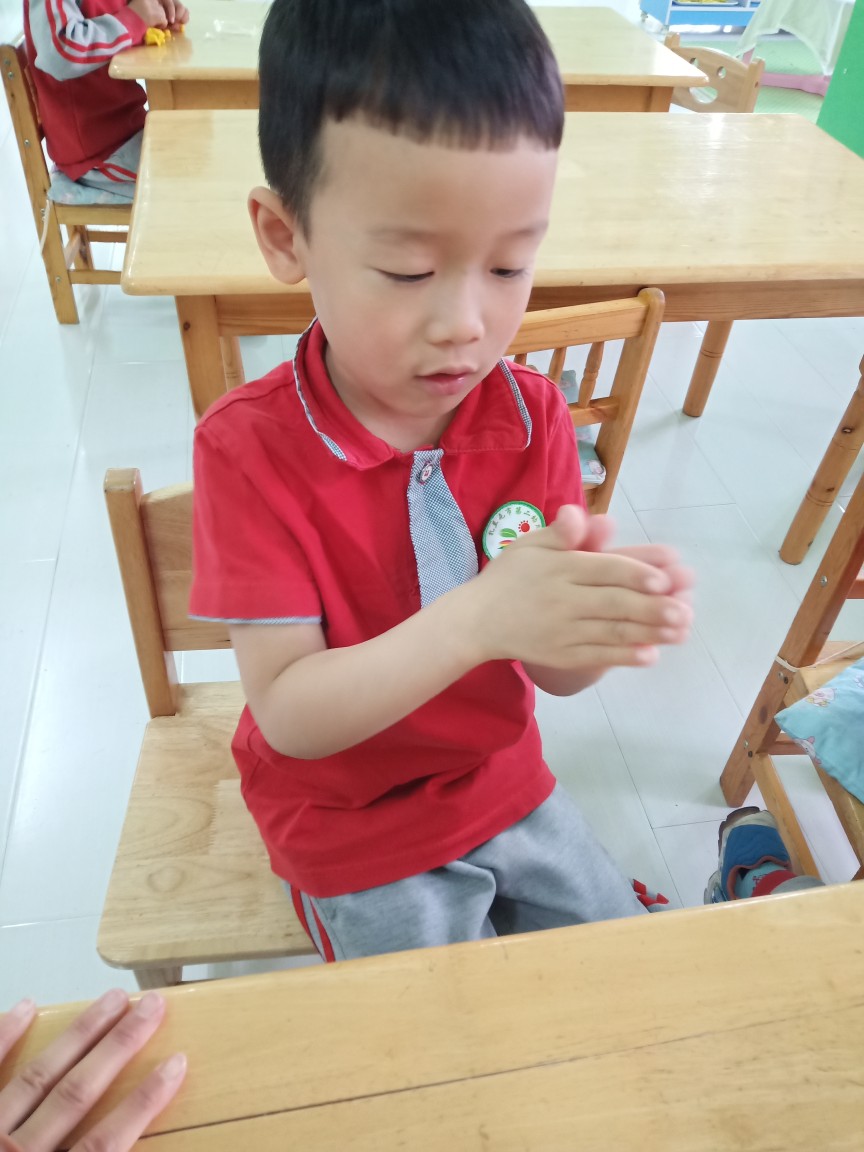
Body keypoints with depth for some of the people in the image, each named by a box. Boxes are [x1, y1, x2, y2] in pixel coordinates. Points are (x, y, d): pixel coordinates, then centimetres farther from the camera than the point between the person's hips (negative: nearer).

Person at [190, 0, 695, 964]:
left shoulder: (532, 417, -12)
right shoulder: (247, 448, -23)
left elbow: (555, 670, -10)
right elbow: (287, 718, -26)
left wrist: (611, 617, -34)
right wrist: (478, 619, -41)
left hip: (504, 782, 4)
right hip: (349, 827, -3)